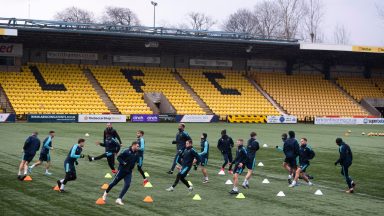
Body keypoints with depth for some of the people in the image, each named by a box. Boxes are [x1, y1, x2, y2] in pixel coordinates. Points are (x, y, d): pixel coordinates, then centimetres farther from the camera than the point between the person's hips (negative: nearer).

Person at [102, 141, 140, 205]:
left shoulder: (136, 154, 1)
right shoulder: (127, 151, -18)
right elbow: (119, 157, -14)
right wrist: (123, 163, -25)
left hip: (129, 172, 5)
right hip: (122, 170, -5)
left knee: (127, 185, -10)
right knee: (114, 182, 9)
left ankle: (119, 199, -5)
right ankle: (106, 193, 35)